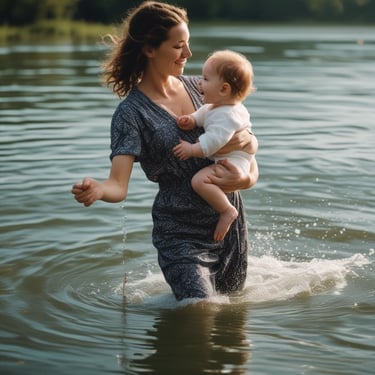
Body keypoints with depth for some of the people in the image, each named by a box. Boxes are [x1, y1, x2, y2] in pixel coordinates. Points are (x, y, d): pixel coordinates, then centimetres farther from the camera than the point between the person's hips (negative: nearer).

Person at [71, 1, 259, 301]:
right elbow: (119, 185, -23)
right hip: (181, 234, -5)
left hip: (230, 220, 6)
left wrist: (247, 178, -14)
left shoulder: (198, 88, 1)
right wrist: (97, 190, -47)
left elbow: (247, 141, 8)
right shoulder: (132, 113, -15)